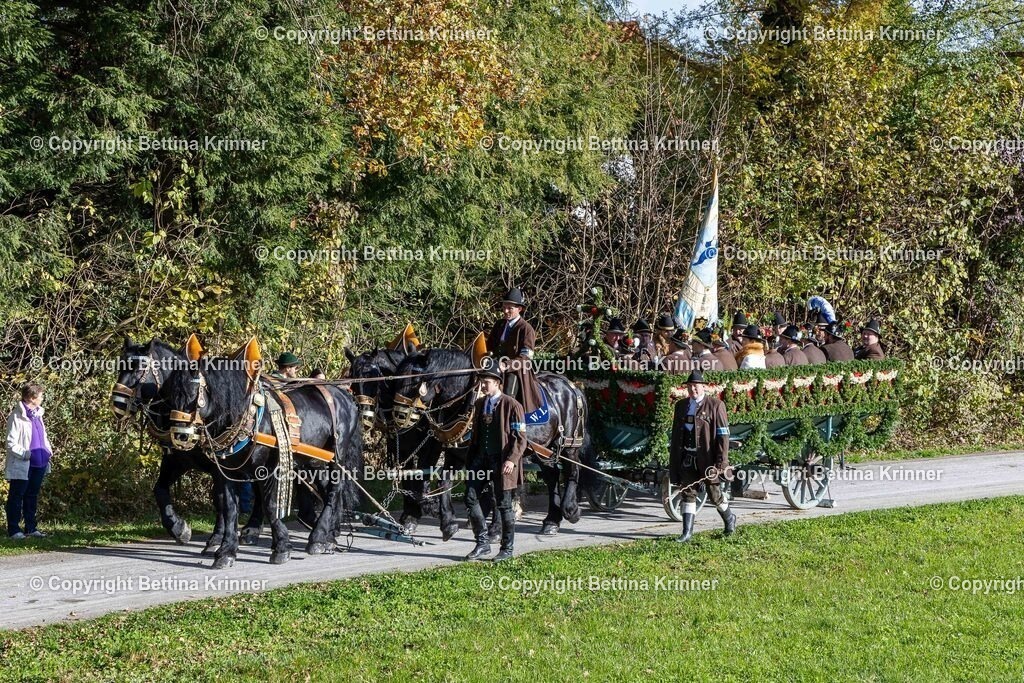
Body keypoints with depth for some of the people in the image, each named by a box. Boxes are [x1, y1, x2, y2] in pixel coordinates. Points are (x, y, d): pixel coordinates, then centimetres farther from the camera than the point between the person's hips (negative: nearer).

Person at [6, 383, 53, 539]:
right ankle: (13, 529, 5)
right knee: (16, 497, 1)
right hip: (21, 466, -8)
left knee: (32, 496, 14)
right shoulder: (17, 416, -13)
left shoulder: (37, 414, 11)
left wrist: (48, 450, 6)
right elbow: (11, 442, -14)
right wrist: (24, 453, -24)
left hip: (38, 463, 8)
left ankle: (31, 528, 22)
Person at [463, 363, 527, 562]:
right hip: (481, 459, 6)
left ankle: (507, 549, 13)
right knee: (471, 498, -2)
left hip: (501, 461, -6)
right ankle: (482, 543, 10)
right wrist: (471, 460, 15)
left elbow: (520, 438, -10)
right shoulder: (480, 404, 11)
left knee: (504, 505, 2)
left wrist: (512, 460, -22)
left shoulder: (512, 405, -9)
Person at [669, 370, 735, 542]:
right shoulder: (681, 406, 11)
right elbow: (676, 434, 15)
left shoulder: (715, 405, -6)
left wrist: (720, 461, -15)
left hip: (708, 456, -4)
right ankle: (687, 532, -1)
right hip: (687, 457, 4)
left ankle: (729, 518, 30)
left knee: (714, 493, 4)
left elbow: (723, 435, -9)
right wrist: (673, 461, 11)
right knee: (688, 492, -2)